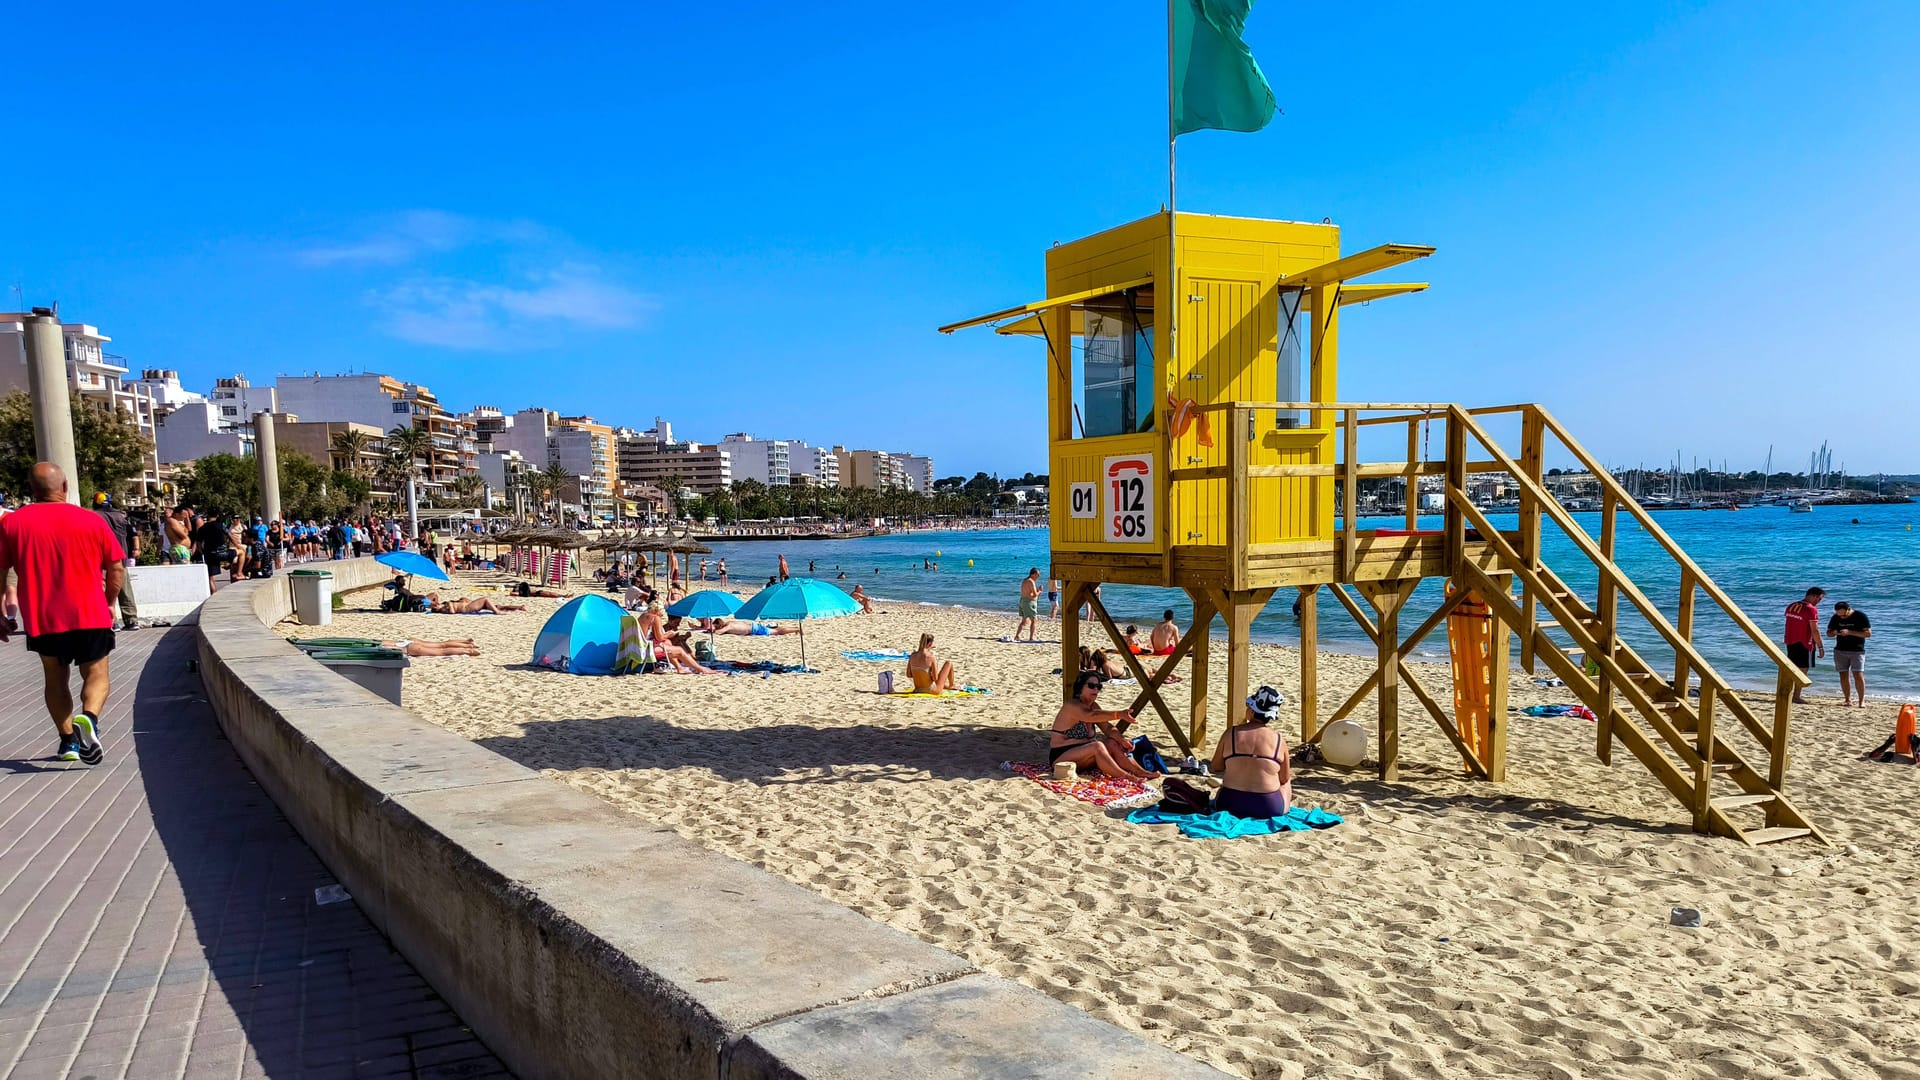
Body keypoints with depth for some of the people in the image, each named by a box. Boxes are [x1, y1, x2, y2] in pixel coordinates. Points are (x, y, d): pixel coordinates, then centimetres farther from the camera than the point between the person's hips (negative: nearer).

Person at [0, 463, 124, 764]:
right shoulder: (92, 521, -2)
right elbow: (117, 569, 1)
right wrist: (110, 602, 17)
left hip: (41, 619, 2)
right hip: (90, 615, -2)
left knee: (55, 680, 19)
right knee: (96, 675, 6)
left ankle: (68, 740, 18)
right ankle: (89, 718, -22)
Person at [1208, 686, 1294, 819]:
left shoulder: (1231, 733, -6)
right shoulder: (1278, 739, -7)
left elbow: (1216, 768, 4)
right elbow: (1284, 779, 4)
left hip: (1230, 805, 1)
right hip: (1269, 808, -1)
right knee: (1286, 782, 33)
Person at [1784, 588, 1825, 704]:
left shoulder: (1791, 606, 8)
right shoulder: (1811, 609, -15)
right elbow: (1814, 630, -17)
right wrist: (1820, 646, -11)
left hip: (1790, 642, 7)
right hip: (1804, 644, -7)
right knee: (1803, 669, -1)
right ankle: (1796, 696, -1)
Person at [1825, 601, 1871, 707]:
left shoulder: (1860, 616, -8)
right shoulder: (1835, 618, 4)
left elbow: (1868, 633, -12)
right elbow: (1828, 633, 12)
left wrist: (1850, 632, -22)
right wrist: (1834, 633, -13)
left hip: (1857, 651, -4)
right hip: (1840, 651, 4)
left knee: (1858, 675, -11)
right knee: (1843, 675, 3)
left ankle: (1861, 700, -5)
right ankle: (1848, 700, 9)